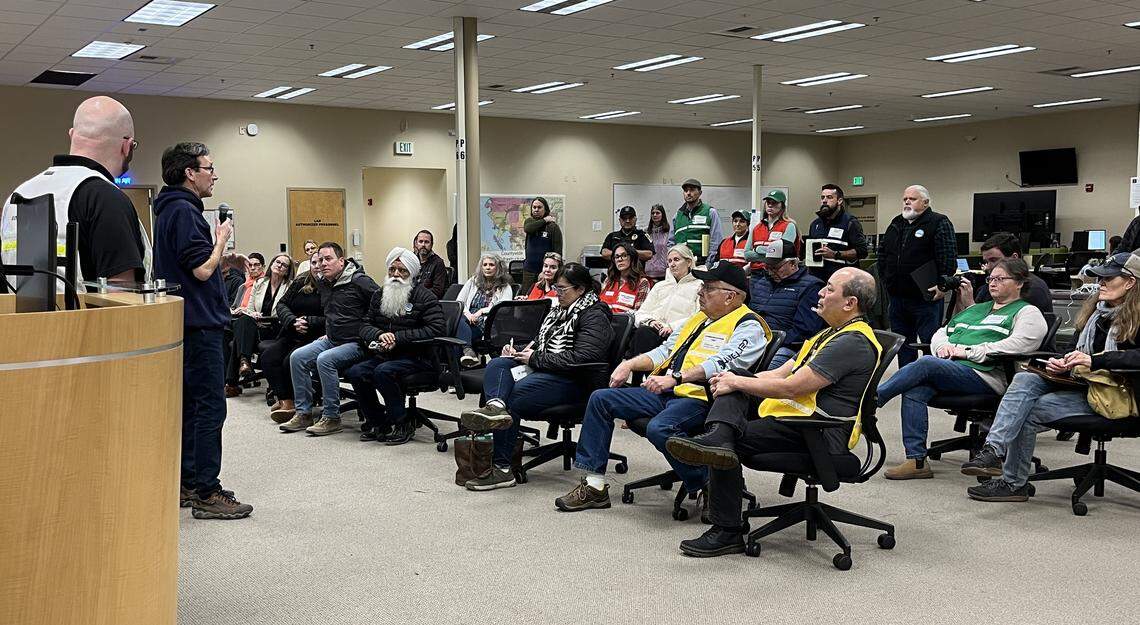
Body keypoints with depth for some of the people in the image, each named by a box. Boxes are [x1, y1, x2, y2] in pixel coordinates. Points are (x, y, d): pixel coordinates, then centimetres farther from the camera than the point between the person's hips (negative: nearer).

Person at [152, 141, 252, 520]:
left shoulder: (173, 208, 17)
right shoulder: (183, 211, -15)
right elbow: (202, 269, -19)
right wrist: (222, 239, -6)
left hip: (187, 324, 11)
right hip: (199, 324, -11)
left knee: (190, 404, 14)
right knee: (210, 408, -7)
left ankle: (187, 484, 22)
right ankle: (207, 494, -4)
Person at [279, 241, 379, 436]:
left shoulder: (359, 281, -13)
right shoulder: (325, 283, 14)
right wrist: (329, 332, 18)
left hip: (355, 343, -8)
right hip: (331, 340, 8)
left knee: (324, 360, -31)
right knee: (297, 357, -9)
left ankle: (331, 417, -20)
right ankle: (303, 414, -4)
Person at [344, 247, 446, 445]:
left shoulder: (424, 296, -3)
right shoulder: (379, 295, 15)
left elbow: (438, 328, -16)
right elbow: (365, 326, 12)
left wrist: (398, 337, -17)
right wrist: (379, 334, -13)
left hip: (416, 357, -5)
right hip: (385, 354, 6)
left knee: (383, 371, -32)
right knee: (355, 373, -20)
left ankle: (403, 423, -14)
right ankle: (376, 422, -1)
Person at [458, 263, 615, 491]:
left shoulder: (594, 317, -6)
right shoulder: (558, 310, 22)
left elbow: (580, 358, -20)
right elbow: (539, 343, 32)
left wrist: (535, 359, -16)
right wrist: (517, 349, 9)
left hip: (572, 380, -9)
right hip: (542, 368, 9)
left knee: (513, 397, -27)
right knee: (497, 364, -17)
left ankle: (500, 467, -26)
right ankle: (495, 405, -49)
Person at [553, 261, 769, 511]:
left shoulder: (748, 326, -4)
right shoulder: (698, 318, 25)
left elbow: (722, 363, -20)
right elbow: (666, 351, 27)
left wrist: (675, 377, -30)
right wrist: (630, 364, 10)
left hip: (698, 397, -9)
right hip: (666, 392, 9)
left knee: (659, 429, -37)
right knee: (600, 399, 0)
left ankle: (706, 486, -14)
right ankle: (594, 486, -1)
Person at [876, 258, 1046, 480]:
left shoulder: (1027, 312, 11)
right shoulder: (976, 308, 33)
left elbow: (1018, 344, -9)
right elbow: (942, 332, 31)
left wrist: (968, 351, -12)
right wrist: (943, 346, 5)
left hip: (983, 375, -6)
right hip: (948, 366, 6)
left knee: (926, 363, -31)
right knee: (914, 389, -26)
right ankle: (917, 461, -27)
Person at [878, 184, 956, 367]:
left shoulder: (939, 223, -5)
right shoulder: (896, 224, 16)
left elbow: (949, 256, -13)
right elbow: (882, 251, 25)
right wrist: (885, 277, 16)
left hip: (926, 297, -7)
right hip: (897, 296, 7)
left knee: (931, 343, -5)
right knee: (903, 343, 14)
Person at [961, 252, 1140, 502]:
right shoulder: (1094, 309, 16)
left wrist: (1094, 361, -29)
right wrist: (1062, 364, -3)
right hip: (1078, 382, 8)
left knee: (1029, 412, -22)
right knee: (1024, 379, -21)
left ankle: (1013, 484, -9)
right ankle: (993, 449, -34)